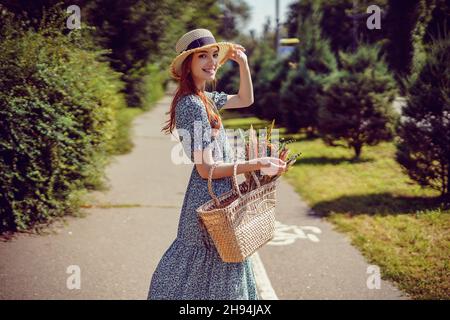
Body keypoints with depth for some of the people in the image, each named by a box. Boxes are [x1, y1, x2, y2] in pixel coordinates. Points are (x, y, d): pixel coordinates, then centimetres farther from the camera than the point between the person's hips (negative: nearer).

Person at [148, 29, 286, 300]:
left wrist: (243, 63, 14)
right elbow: (206, 169, -23)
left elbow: (245, 99, 27)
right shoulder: (192, 105, -20)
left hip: (209, 198, 10)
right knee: (223, 269, 3)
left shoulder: (204, 98, 9)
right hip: (211, 200, -10)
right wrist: (257, 164, -26)